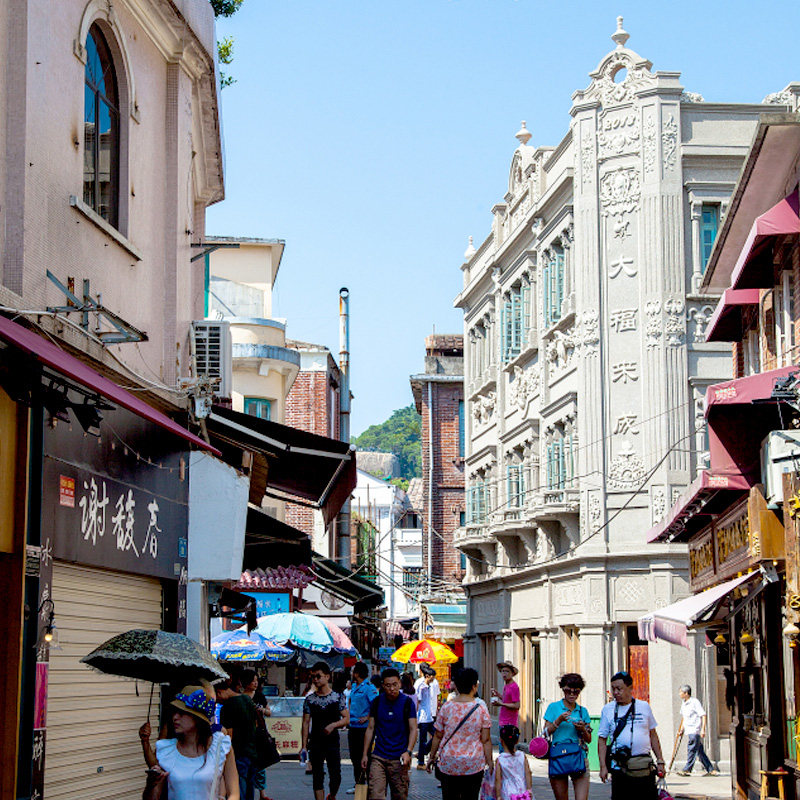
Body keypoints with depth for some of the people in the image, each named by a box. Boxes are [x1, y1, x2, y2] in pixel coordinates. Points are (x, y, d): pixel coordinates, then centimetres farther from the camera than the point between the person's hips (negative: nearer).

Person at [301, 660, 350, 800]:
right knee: (318, 778, 1)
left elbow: (347, 719, 2)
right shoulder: (310, 699, 3)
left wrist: (333, 725, -18)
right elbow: (306, 723, 3)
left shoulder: (337, 697, 0)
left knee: (335, 776, 2)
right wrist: (304, 746, -3)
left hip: (333, 741, -1)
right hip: (316, 743, 1)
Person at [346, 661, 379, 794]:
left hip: (364, 726, -9)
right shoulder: (354, 686, 13)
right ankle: (358, 784, 21)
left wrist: (367, 717, -19)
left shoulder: (369, 687, -14)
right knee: (354, 756, 12)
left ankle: (361, 784, 4)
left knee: (363, 757, -3)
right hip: (353, 726, 9)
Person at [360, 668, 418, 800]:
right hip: (378, 757, 1)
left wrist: (408, 752, -17)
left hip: (399, 759, -1)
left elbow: (413, 729, -3)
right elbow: (371, 729, 11)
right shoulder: (377, 702, 5)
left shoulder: (407, 702, -2)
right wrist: (365, 754, 8)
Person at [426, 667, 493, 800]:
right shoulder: (481, 709, -6)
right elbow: (486, 740, -5)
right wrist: (490, 762, 4)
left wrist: (432, 757, 15)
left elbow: (438, 736, 2)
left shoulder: (446, 707, -4)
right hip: (474, 765, -1)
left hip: (448, 764, 1)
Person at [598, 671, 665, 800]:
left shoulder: (644, 707, 7)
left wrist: (660, 761, 8)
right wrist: (603, 766, -4)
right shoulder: (608, 709, 4)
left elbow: (653, 736, 13)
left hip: (644, 767, 1)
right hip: (620, 766, -1)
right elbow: (602, 740, 4)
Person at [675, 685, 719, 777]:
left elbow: (703, 715, -13)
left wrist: (703, 729, -19)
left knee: (691, 750, -8)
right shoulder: (683, 704, 14)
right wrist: (681, 729, 22)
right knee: (700, 751, 8)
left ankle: (687, 769, -6)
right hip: (689, 731, 9)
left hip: (695, 731, -9)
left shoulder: (695, 702, -11)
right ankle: (711, 770, 12)